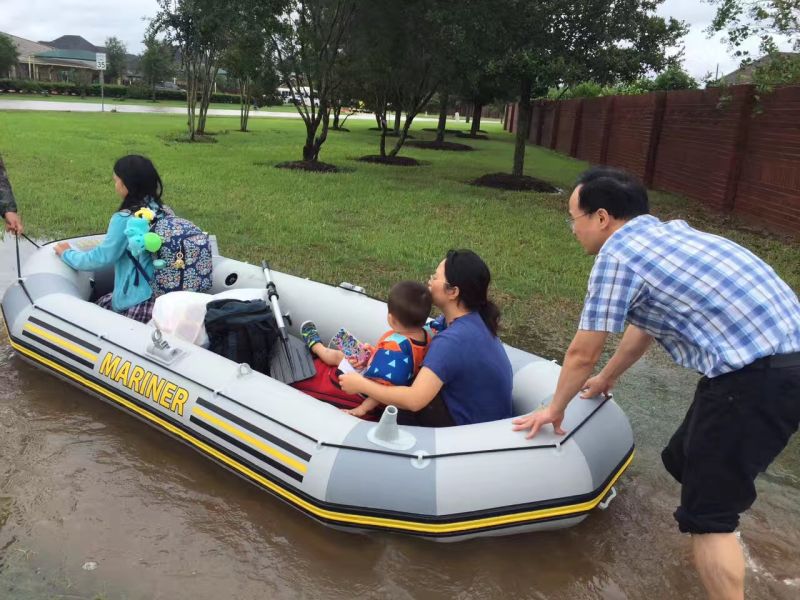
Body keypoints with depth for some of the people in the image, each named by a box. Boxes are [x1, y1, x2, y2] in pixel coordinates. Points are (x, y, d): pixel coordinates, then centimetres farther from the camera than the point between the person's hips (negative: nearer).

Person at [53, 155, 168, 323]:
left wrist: (66, 254, 10)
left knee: (100, 304, 23)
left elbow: (101, 258, -8)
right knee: (105, 301, 27)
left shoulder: (124, 219, -16)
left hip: (137, 305, -6)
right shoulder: (165, 212, 3)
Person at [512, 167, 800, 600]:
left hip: (757, 377, -9)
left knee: (708, 510, 1)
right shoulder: (669, 231, 17)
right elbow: (644, 322, 28)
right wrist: (606, 380, 41)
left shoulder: (617, 254, -10)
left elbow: (582, 354, -3)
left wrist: (554, 410, 15)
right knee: (687, 464, 23)